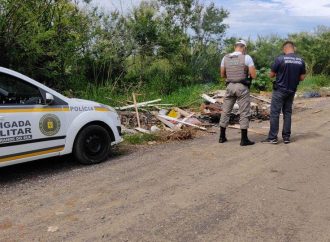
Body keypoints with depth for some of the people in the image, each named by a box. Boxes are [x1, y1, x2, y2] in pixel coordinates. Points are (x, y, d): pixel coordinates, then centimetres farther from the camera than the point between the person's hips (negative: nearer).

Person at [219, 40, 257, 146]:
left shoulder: (225, 58, 5)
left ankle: (222, 137, 18)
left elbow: (222, 75, 12)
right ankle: (244, 139, 3)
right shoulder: (246, 58, -7)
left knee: (225, 111, 12)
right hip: (242, 87, -4)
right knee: (244, 113, 2)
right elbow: (254, 75, -8)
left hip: (230, 86, 4)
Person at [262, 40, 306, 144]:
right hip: (292, 91, 5)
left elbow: (271, 75, -6)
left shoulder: (280, 59, -12)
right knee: (287, 113, 12)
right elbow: (302, 78, 5)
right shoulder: (301, 61, 1)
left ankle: (273, 137, 0)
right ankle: (286, 137, 14)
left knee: (275, 113, 0)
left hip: (280, 90, -5)